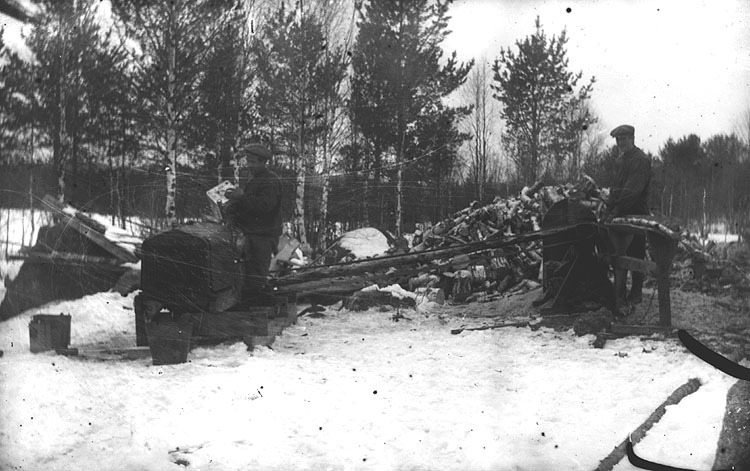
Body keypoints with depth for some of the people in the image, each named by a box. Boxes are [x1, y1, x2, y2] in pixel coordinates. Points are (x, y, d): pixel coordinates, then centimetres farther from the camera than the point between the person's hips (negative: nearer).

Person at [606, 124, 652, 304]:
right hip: (620, 215, 8)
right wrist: (609, 205, 7)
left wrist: (617, 210, -23)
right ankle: (619, 291, 20)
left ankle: (636, 293, 8)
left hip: (635, 215, -8)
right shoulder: (621, 159, 16)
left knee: (635, 255, 0)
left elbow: (632, 190, -21)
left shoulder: (640, 160, -13)